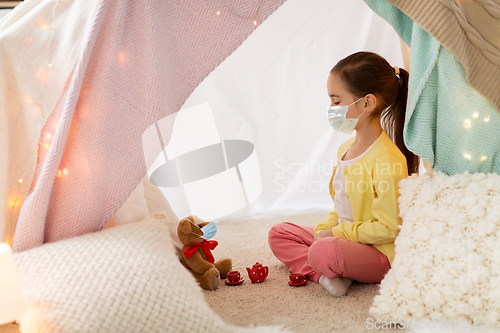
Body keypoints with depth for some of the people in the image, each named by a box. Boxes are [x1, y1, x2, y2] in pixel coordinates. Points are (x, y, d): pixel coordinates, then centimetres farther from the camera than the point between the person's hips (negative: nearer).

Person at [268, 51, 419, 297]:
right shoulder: (346, 148, 7)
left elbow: (388, 228, -24)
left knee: (323, 252, -38)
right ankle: (324, 274, -12)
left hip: (380, 253, -10)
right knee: (279, 233, 7)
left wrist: (338, 233, -18)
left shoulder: (386, 158, -24)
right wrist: (324, 229, 0)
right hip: (342, 236, 10)